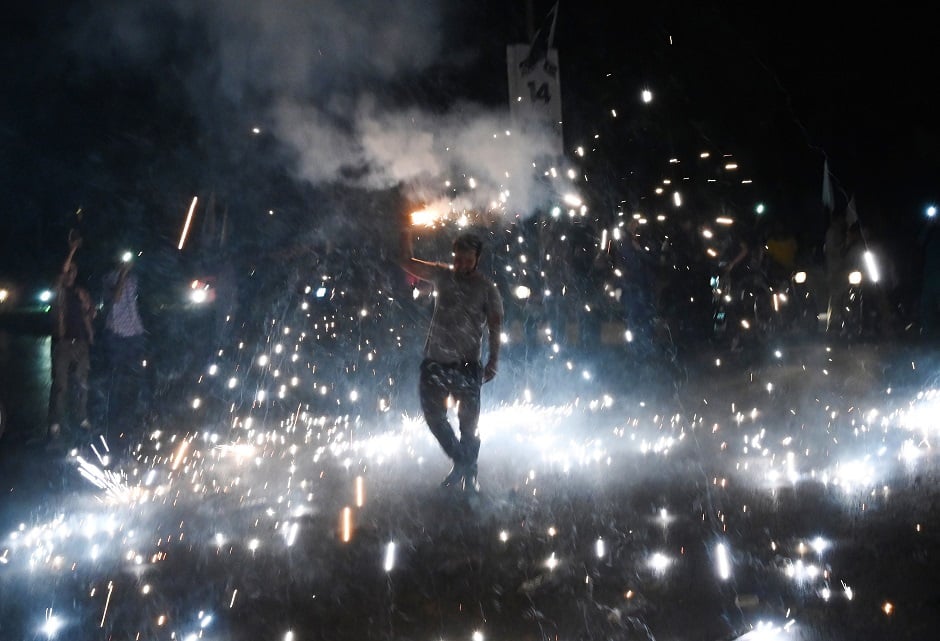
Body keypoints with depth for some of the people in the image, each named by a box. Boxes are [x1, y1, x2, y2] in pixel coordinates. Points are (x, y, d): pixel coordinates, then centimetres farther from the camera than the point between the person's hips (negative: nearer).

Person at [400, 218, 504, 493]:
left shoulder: (487, 289, -2)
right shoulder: (442, 275, 8)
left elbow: (494, 328, -6)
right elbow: (408, 263, 8)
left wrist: (493, 361, -17)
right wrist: (406, 234, -5)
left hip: (467, 365, -4)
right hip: (435, 362, 4)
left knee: (469, 421, -1)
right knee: (434, 416, 8)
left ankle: (469, 473, 13)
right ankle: (461, 462, 26)